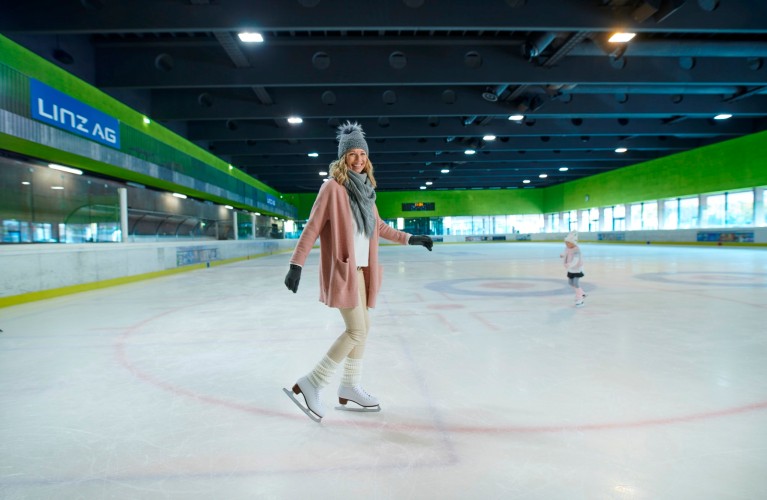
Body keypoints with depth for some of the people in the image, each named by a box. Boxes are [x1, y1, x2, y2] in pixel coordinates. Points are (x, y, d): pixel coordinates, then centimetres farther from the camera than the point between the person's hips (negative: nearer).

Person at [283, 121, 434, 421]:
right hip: (342, 269, -8)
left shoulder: (365, 188, 11)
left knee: (363, 327, 13)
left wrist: (410, 239, 23)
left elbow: (378, 227, 21)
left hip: (361, 268, 8)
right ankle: (311, 384, 2)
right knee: (356, 331, -9)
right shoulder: (333, 187, -11)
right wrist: (296, 264, -18)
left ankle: (350, 386, 28)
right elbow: (312, 227, -13)